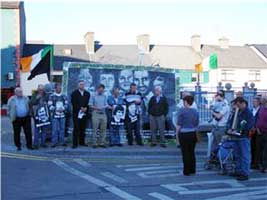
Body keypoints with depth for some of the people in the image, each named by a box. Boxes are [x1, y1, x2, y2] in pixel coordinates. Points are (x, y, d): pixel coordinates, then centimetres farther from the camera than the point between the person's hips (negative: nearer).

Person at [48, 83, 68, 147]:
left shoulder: (64, 96, 11)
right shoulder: (51, 96, 2)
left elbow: (66, 104, 6)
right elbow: (50, 105, -3)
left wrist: (63, 108, -12)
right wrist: (56, 109, -15)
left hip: (62, 115, 3)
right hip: (55, 115, -3)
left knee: (62, 128, 6)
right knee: (55, 129, -4)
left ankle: (62, 142, 15)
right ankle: (54, 142, 2)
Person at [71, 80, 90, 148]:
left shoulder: (87, 93, 14)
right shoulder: (74, 93, 4)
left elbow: (88, 103, 10)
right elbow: (73, 103, -5)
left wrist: (86, 108, -9)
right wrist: (80, 108, -15)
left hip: (84, 114, 3)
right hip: (76, 114, -3)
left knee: (83, 129, 5)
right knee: (76, 129, -5)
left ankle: (82, 142, 14)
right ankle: (75, 143, -2)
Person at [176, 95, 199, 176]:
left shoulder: (182, 111, -12)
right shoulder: (195, 111, 5)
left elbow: (179, 124, -12)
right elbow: (197, 124, 10)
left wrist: (177, 133, -2)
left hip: (184, 134, -5)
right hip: (193, 134, 5)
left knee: (185, 153, 1)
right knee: (192, 152, 13)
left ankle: (186, 171, 4)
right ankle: (192, 170, 17)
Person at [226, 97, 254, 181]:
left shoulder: (248, 113, -11)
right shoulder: (237, 112, 12)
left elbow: (249, 125, -20)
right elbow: (230, 121, 18)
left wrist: (238, 131, -22)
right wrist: (229, 128, -2)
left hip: (244, 137, -8)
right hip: (237, 137, 8)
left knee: (245, 156, -5)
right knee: (238, 155, 15)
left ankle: (245, 174, -2)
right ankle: (238, 171, 25)